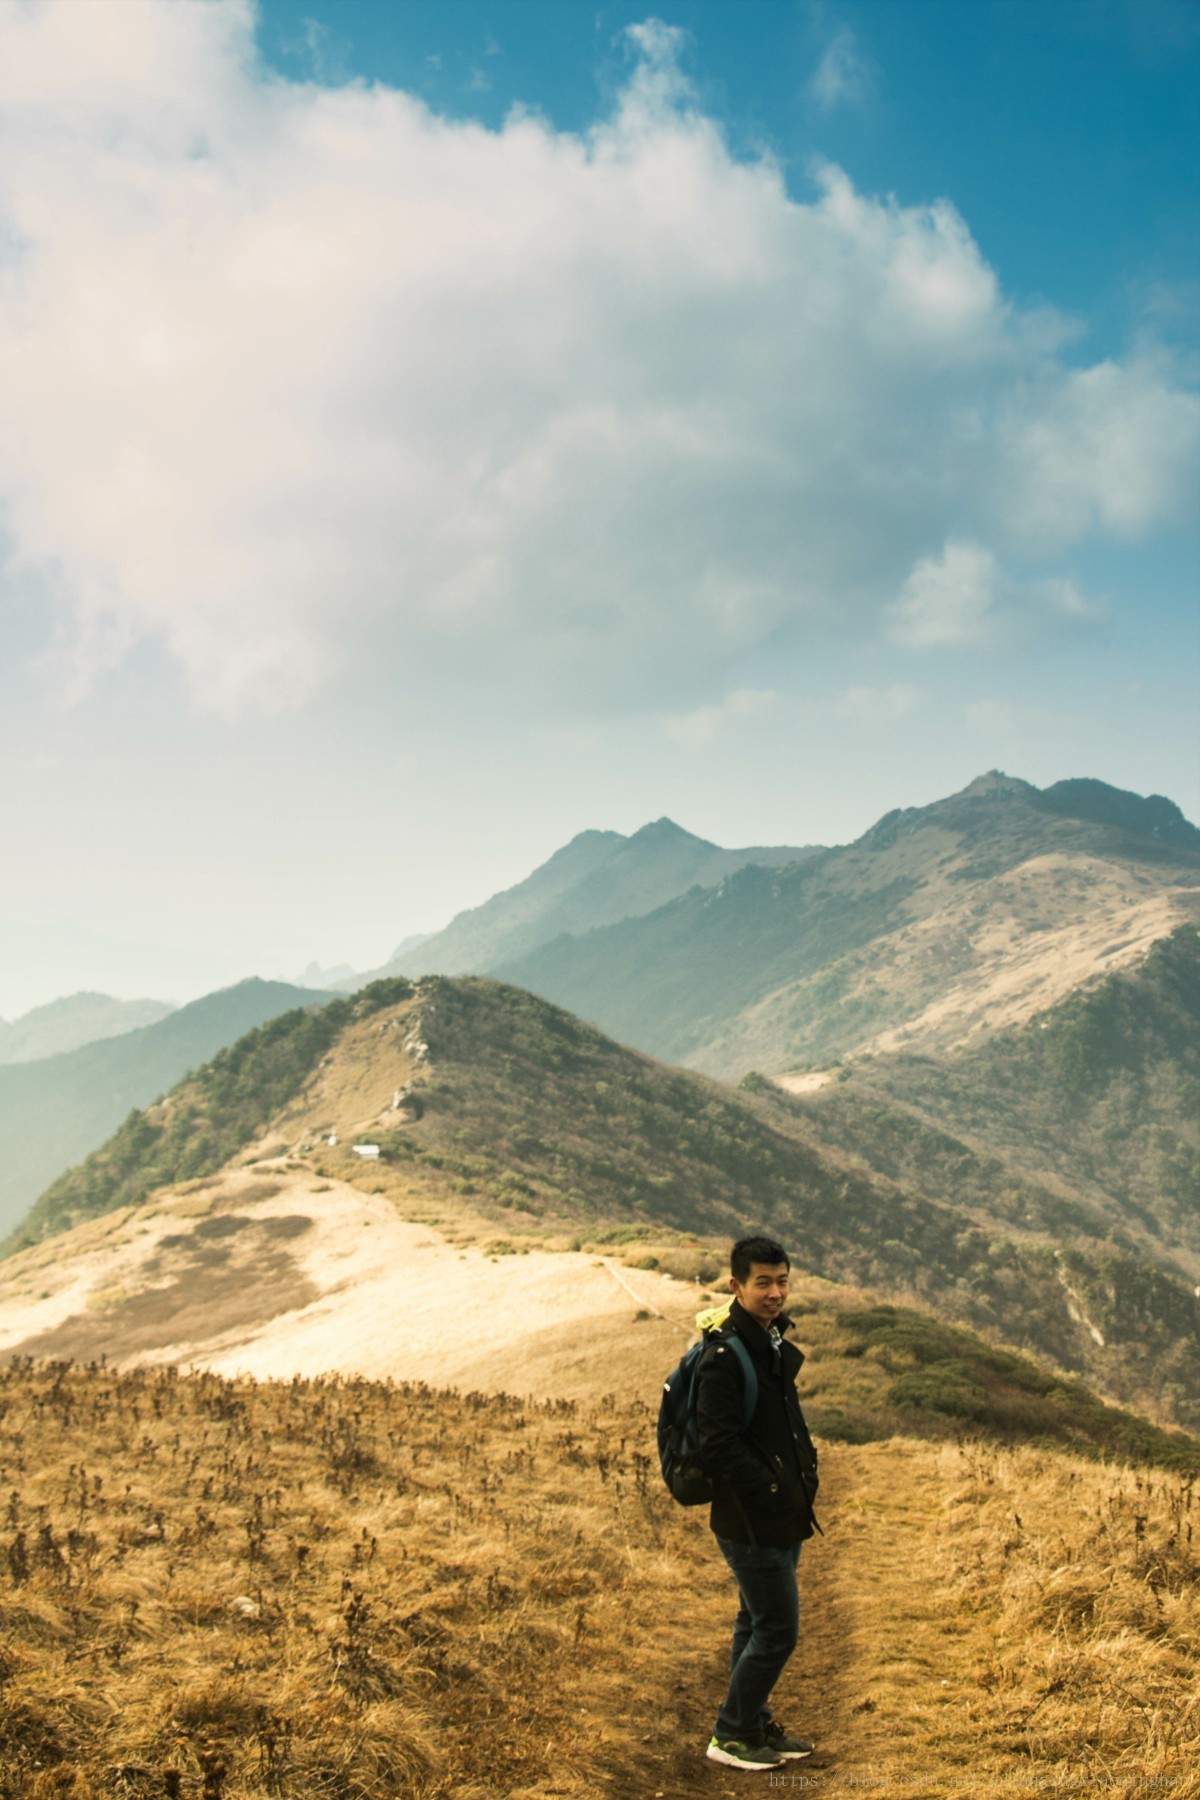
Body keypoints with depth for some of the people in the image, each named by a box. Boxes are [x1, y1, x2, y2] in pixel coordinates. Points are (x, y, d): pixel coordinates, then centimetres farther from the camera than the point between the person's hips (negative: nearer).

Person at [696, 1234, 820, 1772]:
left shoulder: (775, 1340, 9)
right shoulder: (725, 1355, -21)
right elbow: (718, 1445, -25)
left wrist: (805, 1473, 11)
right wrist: (771, 1490, -21)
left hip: (782, 1515, 9)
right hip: (752, 1520, -9)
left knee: (757, 1623, 19)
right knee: (777, 1629, -2)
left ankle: (755, 1724, 33)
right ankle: (731, 1736, 12)